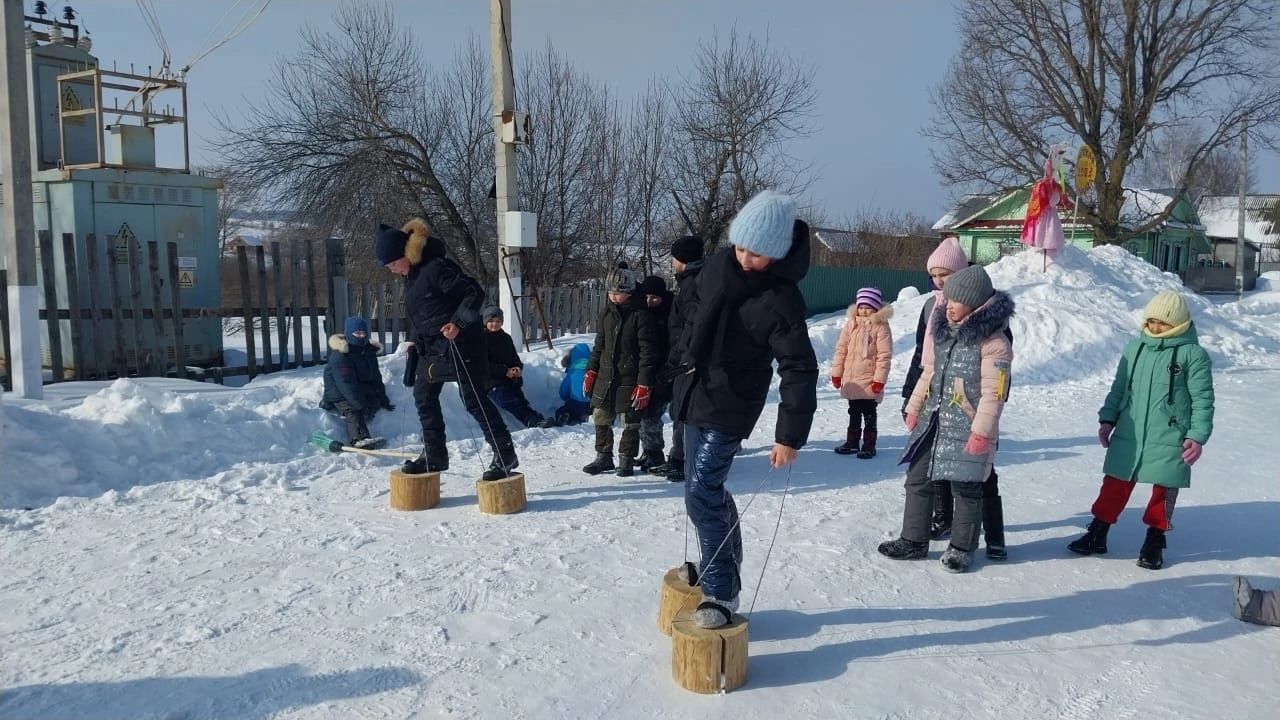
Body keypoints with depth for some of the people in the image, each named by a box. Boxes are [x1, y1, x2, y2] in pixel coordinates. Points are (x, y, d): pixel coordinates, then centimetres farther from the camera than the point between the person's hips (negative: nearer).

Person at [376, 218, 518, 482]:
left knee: (473, 398, -9)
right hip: (431, 346, 10)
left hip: (458, 342, -10)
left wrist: (458, 323, -29)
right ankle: (435, 455, 23)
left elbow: (475, 293, -21)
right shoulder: (411, 273, 11)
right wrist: (417, 341, 20)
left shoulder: (436, 267, -19)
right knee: (424, 396, 13)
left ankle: (505, 454, -2)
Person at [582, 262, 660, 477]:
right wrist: (591, 371, 12)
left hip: (630, 379, -6)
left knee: (630, 422, 4)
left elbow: (648, 352, -14)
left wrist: (644, 385, -17)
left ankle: (626, 460, 18)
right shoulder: (607, 312, 8)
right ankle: (603, 457, 23)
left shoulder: (641, 315, -12)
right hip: (605, 376, 6)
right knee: (601, 418, 10)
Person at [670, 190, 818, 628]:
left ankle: (721, 594, -2)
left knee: (701, 496, -12)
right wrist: (687, 361, 25)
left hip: (729, 409, -7)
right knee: (709, 490, 17)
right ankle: (720, 566, 34)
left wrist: (790, 436, -20)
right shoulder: (719, 266, -1)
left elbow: (799, 372, -20)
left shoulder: (780, 301, -21)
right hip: (695, 395, 8)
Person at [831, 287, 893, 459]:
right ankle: (852, 442, 28)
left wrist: (879, 380, -15)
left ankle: (869, 445, 16)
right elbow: (841, 349, 8)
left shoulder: (881, 326, -10)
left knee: (869, 414, 6)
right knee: (854, 413, 17)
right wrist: (836, 373, 7)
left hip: (869, 381, -5)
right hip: (851, 380, 5)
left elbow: (884, 355, -12)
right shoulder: (851, 323, 4)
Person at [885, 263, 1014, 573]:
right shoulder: (942, 329, 9)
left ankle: (962, 547, 21)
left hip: (966, 427, -7)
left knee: (966, 487, 5)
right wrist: (914, 407, 18)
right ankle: (914, 541, 23)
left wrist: (981, 432, -19)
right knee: (917, 479, 10)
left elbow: (993, 393, -16)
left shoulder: (994, 341, -13)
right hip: (933, 420, 7)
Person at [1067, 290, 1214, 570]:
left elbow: (1203, 400, -6)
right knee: (1115, 485, 10)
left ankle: (1154, 542, 23)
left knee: (1164, 490, 8)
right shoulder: (1135, 347, 5)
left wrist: (1197, 437, -11)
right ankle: (1097, 534, 20)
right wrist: (1107, 419, 7)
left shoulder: (1193, 354, -7)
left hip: (1169, 440, -3)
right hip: (1128, 436, 3)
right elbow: (1119, 387, 12)